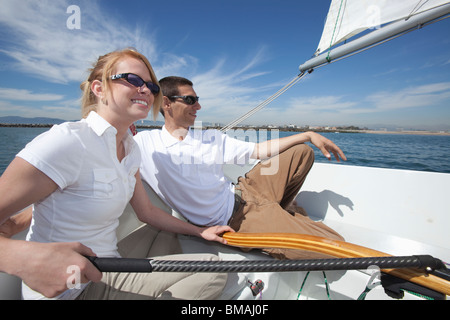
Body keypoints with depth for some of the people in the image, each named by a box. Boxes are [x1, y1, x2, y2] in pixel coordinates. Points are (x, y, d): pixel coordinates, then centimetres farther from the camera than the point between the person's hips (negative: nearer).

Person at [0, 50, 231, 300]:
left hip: (110, 272, 7)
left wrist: (200, 231, 11)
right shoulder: (66, 142, -23)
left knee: (213, 269, 2)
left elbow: (147, 212, 9)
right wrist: (21, 257, -44)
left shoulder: (131, 149, 2)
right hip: (66, 289, -7)